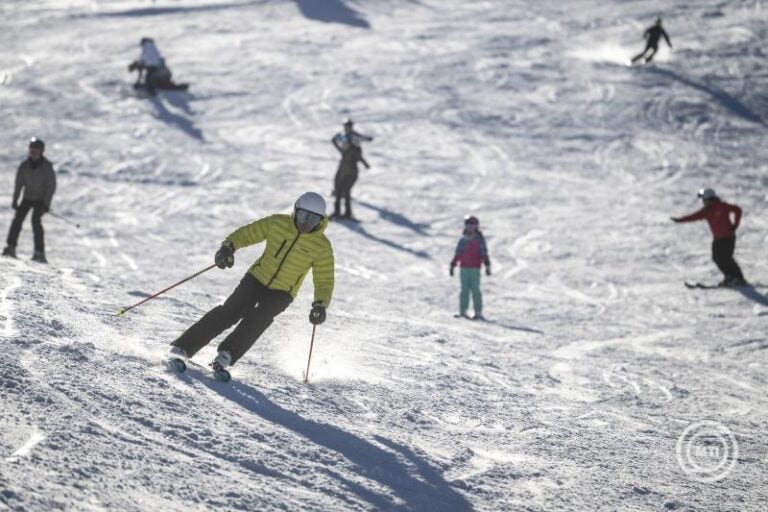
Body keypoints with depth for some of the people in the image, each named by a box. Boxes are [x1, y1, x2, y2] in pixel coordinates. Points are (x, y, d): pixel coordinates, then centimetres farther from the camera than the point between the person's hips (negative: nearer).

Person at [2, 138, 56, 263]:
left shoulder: (47, 166, -13)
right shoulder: (24, 166, -4)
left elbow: (51, 186, -13)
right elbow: (19, 184, 0)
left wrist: (46, 204, -20)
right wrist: (15, 201, -7)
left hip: (41, 200, -4)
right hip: (27, 198, 4)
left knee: (36, 220, -21)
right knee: (18, 219, -13)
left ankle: (40, 253, -22)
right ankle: (11, 247, -6)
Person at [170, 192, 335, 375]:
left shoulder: (322, 247, -12)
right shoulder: (278, 223, -8)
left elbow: (324, 282, -7)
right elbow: (247, 233, 1)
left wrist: (320, 305, -25)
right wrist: (228, 246, -18)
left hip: (281, 293, -1)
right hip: (257, 278, 1)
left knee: (259, 317, -29)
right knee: (230, 311, -17)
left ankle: (227, 355, -33)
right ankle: (183, 347, -17)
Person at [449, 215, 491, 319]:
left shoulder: (480, 240, 1)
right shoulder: (462, 240, 12)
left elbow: (484, 254, -4)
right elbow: (457, 255, 17)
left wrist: (487, 266, -13)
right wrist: (452, 266, 15)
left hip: (475, 269, -3)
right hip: (464, 268, 3)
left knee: (475, 290, -6)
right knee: (465, 290, 3)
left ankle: (478, 313, -5)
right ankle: (463, 311, 6)